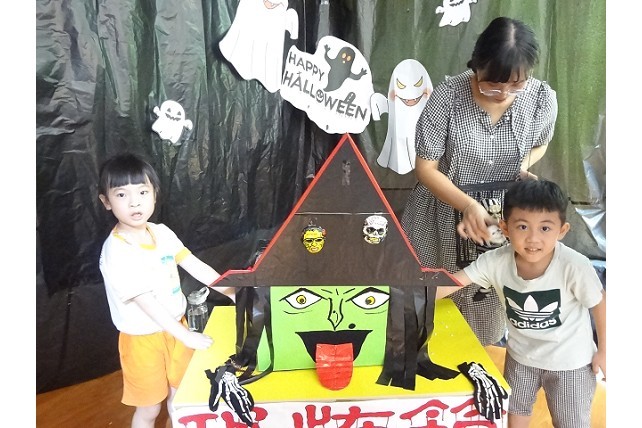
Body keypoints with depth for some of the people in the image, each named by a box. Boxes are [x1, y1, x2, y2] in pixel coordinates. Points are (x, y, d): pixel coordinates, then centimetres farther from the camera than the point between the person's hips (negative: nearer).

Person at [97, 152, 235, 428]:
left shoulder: (162, 233, -6)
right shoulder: (116, 252, -25)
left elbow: (195, 266, -2)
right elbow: (146, 302, -27)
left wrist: (232, 292, -6)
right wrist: (186, 335, -27)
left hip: (176, 325, 6)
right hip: (143, 338, -5)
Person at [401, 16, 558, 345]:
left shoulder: (543, 98, -12)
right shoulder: (448, 95, -22)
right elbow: (426, 168, -18)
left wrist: (524, 165, -12)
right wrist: (468, 205, -31)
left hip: (502, 216, 3)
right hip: (444, 213, -2)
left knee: (488, 306, 18)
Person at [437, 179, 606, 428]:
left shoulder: (574, 266, -32)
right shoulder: (495, 262, -25)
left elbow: (600, 305, -15)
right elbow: (453, 281, -21)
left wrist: (603, 351, -4)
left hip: (569, 361, -3)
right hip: (521, 355, 3)